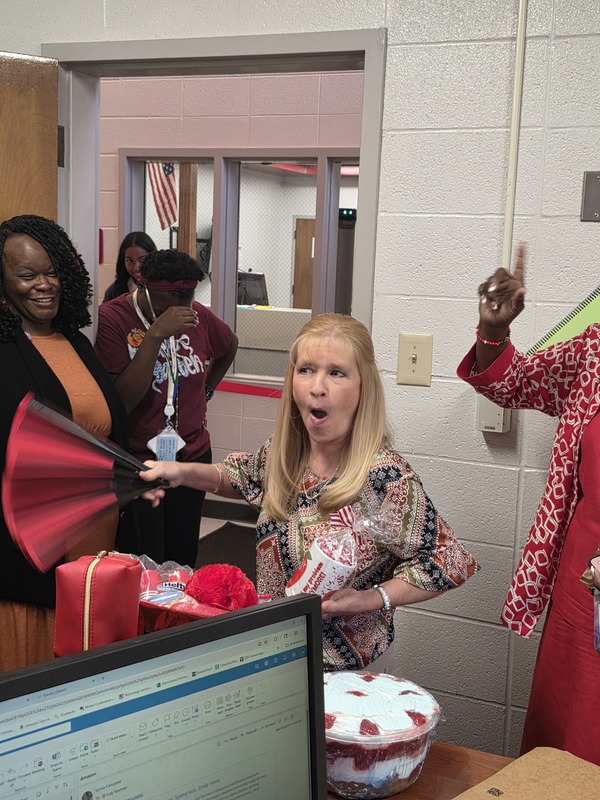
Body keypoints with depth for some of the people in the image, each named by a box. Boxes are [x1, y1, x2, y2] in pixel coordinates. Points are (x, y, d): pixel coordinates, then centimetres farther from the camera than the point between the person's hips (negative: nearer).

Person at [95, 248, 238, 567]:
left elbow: (229, 346, 24)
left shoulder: (197, 316, 1)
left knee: (184, 563, 12)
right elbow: (120, 403, -24)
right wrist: (155, 335, -28)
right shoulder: (112, 317, -14)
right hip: (136, 465, -4)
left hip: (193, 456, 5)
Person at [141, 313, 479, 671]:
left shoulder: (385, 477, -23)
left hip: (344, 667, -5)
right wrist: (183, 472, 1)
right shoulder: (287, 453, -4)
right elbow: (242, 474, 19)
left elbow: (450, 564, -13)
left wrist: (369, 598, -23)